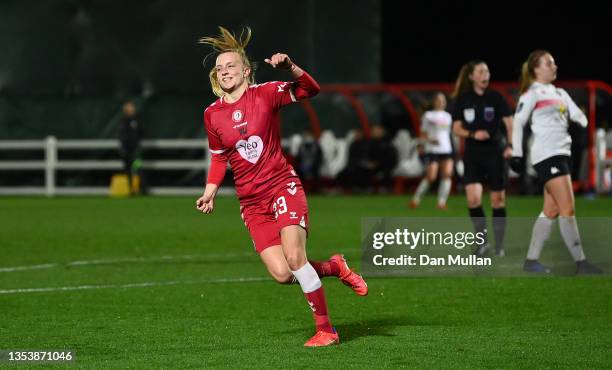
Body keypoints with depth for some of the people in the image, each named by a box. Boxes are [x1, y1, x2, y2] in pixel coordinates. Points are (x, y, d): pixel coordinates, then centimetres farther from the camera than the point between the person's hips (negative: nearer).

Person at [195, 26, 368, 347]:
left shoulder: (265, 94, -4)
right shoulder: (212, 115, 5)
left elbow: (310, 90, -14)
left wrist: (290, 68, -30)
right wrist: (210, 191, 9)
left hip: (282, 186, -3)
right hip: (250, 202, 3)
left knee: (294, 257, -22)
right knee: (282, 275, -11)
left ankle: (325, 330, -8)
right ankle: (333, 267, 20)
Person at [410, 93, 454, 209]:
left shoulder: (447, 116, 16)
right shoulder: (428, 115, 3)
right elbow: (423, 134, 2)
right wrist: (430, 140, -17)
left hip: (446, 150, 4)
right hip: (432, 150, -4)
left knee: (447, 175, -13)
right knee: (430, 177, -9)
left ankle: (442, 202, -11)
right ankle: (416, 199, 7)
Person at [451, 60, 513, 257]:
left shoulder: (496, 97, -2)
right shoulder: (463, 99, 2)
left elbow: (509, 122, -6)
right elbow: (456, 128, 4)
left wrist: (510, 145, -21)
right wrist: (473, 134, -15)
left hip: (495, 152, -1)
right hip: (473, 154, 1)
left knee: (498, 200, 2)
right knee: (473, 198, -15)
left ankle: (499, 245, 14)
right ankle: (482, 240, 2)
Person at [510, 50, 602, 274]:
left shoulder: (560, 94, 20)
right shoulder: (532, 93, -2)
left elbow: (578, 116, 12)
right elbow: (518, 122, -6)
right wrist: (517, 153, -12)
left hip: (561, 153, 8)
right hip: (547, 154, -8)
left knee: (551, 210, 7)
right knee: (568, 209, -11)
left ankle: (531, 260, 12)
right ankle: (581, 263, -11)